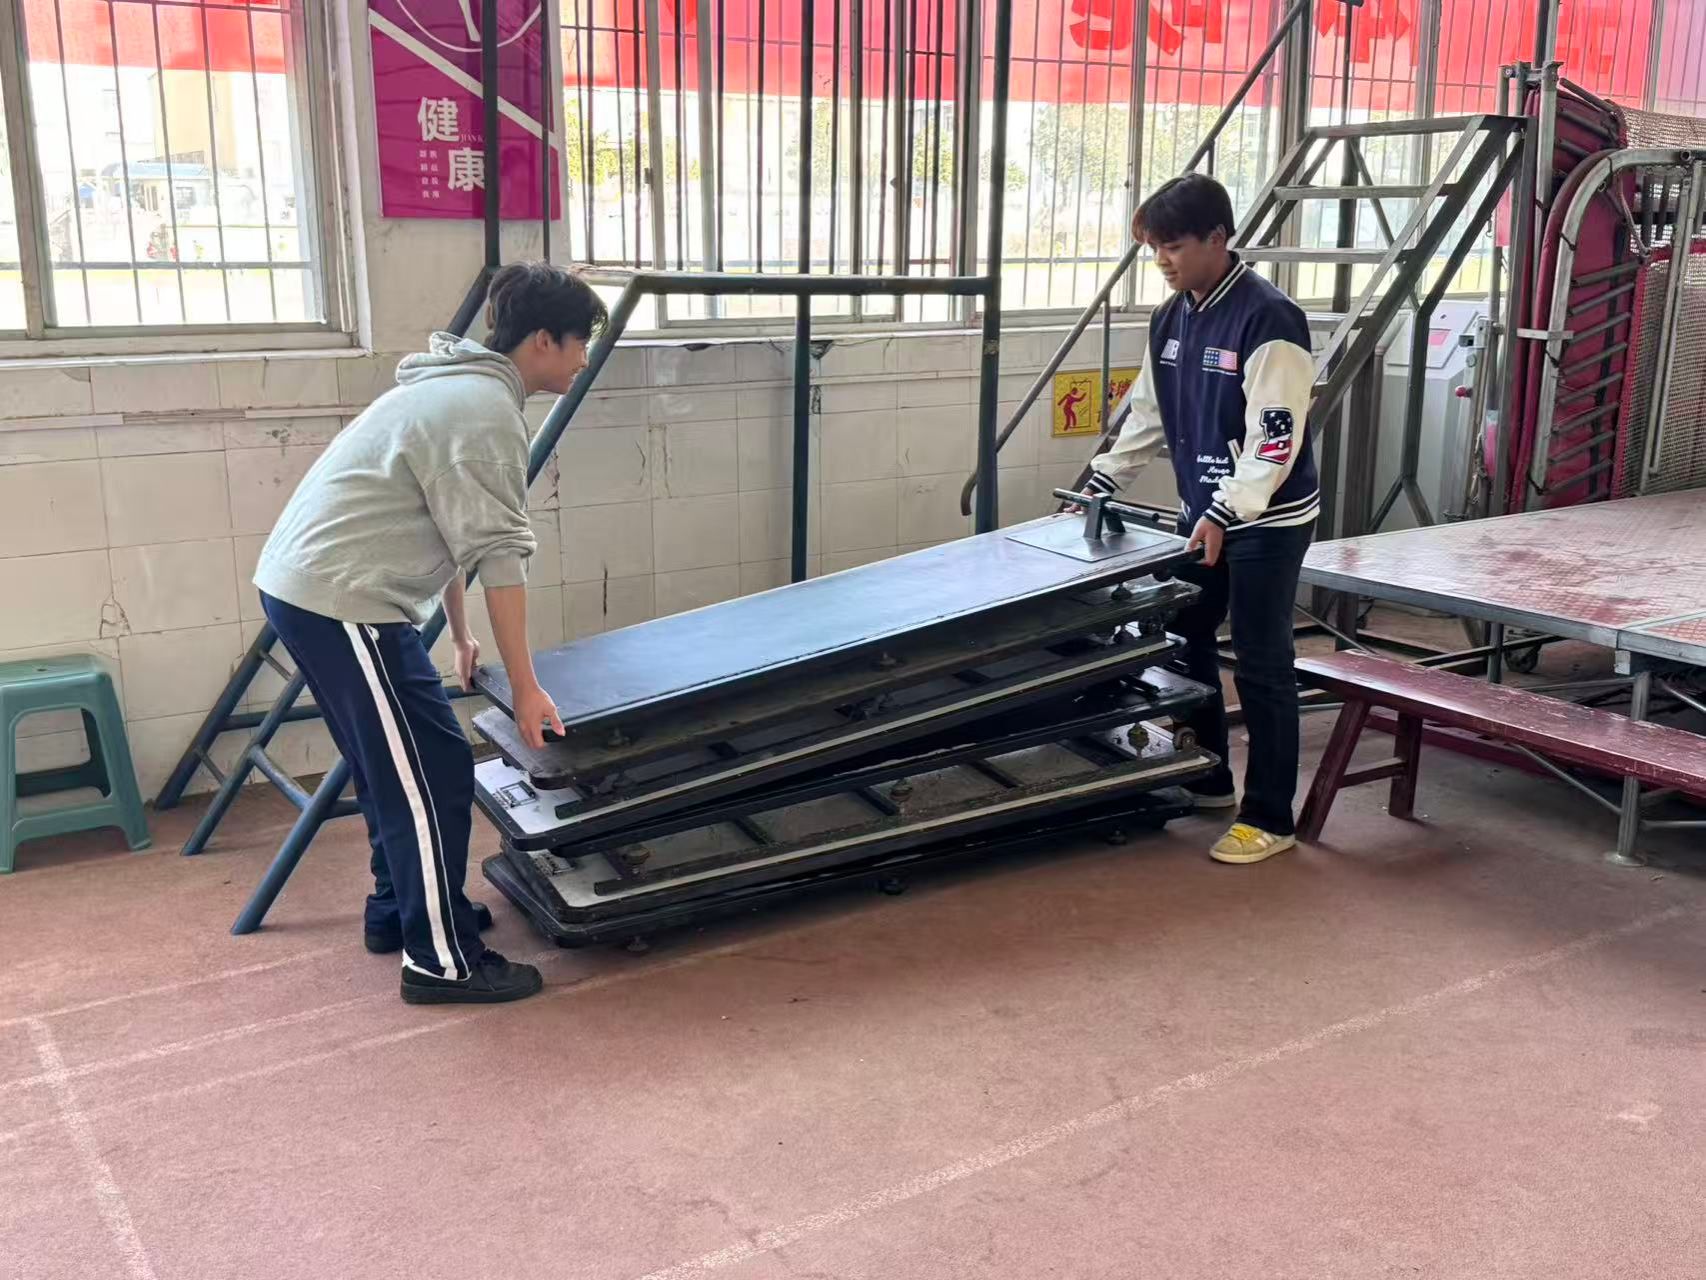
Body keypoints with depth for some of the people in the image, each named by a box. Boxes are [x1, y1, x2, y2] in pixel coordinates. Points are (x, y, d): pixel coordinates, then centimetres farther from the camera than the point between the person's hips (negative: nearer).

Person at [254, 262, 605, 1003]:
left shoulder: (460, 388, 18)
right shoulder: (485, 411, -15)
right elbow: (497, 554, -17)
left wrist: (460, 635, 32)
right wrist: (525, 686, -14)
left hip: (302, 585, 11)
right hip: (341, 601, -11)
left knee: (393, 765, 20)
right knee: (433, 774, -5)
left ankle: (401, 909, 34)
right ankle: (441, 961, 3)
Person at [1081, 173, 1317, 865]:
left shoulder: (1268, 318, -18)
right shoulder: (1170, 319, 6)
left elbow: (1276, 437, -23)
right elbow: (1147, 414, 16)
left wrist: (1226, 512, -30)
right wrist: (1100, 484, 11)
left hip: (1267, 521, -8)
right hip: (1203, 512, 8)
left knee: (1261, 664, -2)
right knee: (1184, 640, 14)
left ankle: (1269, 818, 9)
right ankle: (1208, 778, 32)